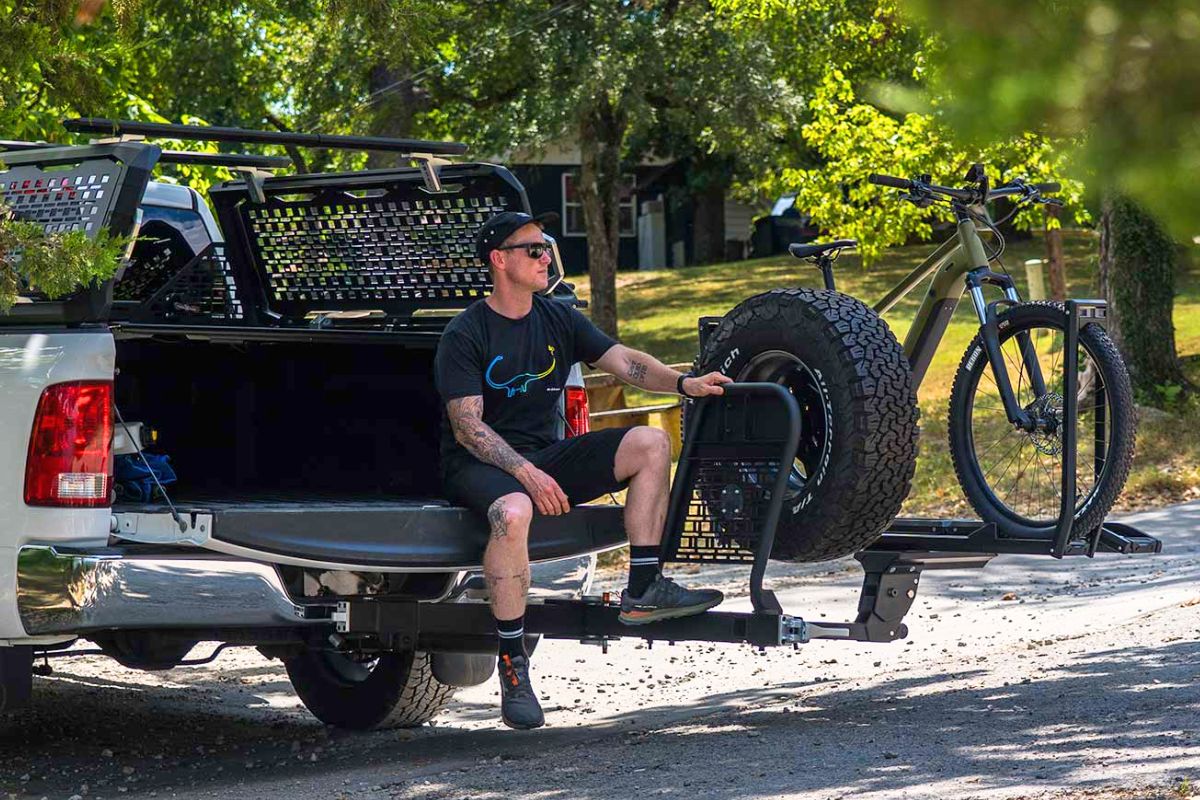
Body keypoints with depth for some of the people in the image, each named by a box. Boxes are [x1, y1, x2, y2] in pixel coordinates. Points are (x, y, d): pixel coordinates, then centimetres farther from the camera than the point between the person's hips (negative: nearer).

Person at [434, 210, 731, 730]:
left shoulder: (559, 320, 9)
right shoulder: (464, 336, -9)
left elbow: (624, 361, -1)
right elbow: (467, 428, -16)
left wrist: (684, 384, -19)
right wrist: (527, 474, -28)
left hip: (545, 455, 6)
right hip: (478, 465, -6)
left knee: (650, 444, -11)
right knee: (513, 512, -41)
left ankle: (642, 592, -12)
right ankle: (513, 666, -31)